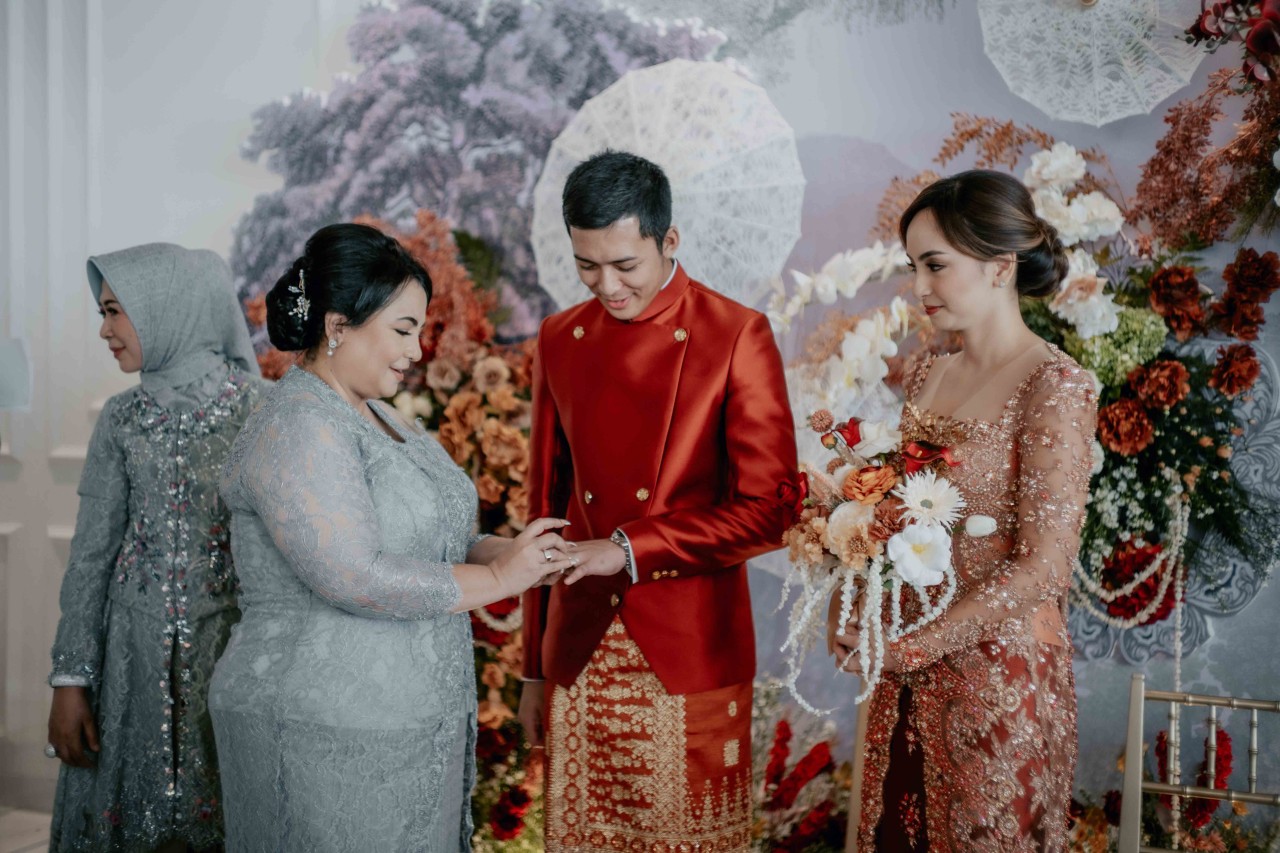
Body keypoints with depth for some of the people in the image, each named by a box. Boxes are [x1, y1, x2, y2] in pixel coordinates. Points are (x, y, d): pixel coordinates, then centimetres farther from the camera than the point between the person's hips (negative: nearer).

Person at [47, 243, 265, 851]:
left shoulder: (258, 406, -5)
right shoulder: (124, 419, 4)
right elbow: (91, 555, 5)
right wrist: (70, 677, 2)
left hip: (234, 643, -3)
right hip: (137, 648, 3)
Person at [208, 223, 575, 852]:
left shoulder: (370, 415, 13)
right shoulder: (297, 428, -17)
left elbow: (417, 535, 17)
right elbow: (353, 578, -26)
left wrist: (501, 551, -2)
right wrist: (496, 578, -17)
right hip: (325, 733, -9)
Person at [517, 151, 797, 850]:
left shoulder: (737, 335, -7)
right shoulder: (560, 339, 7)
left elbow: (768, 513, -10)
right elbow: (546, 505, 11)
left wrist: (629, 548, -17)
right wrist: (534, 668, 12)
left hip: (692, 658, -3)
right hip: (580, 655, 4)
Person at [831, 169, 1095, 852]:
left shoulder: (1055, 387, -15)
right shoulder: (927, 375, 6)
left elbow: (1041, 569, -19)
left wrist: (908, 649, -15)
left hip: (997, 675, -6)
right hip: (905, 674, 6)